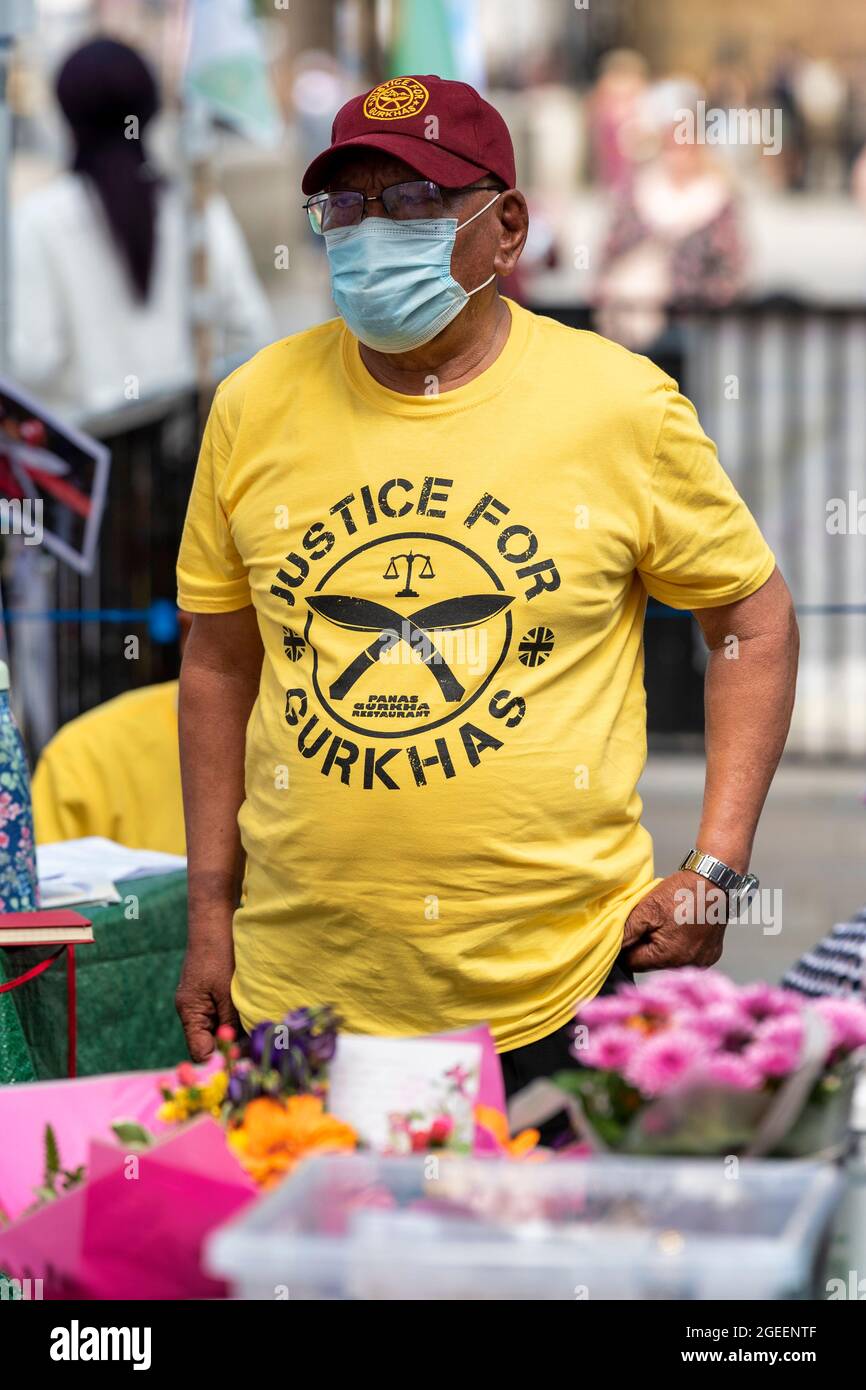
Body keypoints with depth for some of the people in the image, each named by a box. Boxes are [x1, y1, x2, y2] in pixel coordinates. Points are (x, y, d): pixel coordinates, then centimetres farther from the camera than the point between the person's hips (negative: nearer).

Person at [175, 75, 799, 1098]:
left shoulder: (623, 406, -5)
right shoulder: (256, 407, 3)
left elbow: (754, 619, 4)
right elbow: (221, 664, 11)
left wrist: (715, 871, -4)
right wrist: (210, 912, 9)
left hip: (560, 978, -2)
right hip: (302, 983, 2)